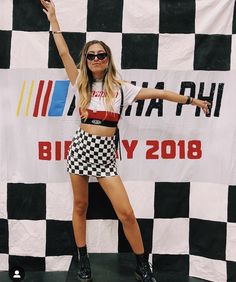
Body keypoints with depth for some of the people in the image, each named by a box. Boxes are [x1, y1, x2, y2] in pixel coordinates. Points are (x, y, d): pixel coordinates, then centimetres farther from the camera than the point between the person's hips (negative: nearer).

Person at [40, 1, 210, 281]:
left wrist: (191, 100, 12)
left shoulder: (121, 88, 5)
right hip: (81, 146, 2)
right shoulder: (81, 84, 7)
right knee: (80, 206, 11)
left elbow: (158, 93, 7)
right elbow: (63, 52, 8)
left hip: (105, 152, -1)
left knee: (126, 213, -4)